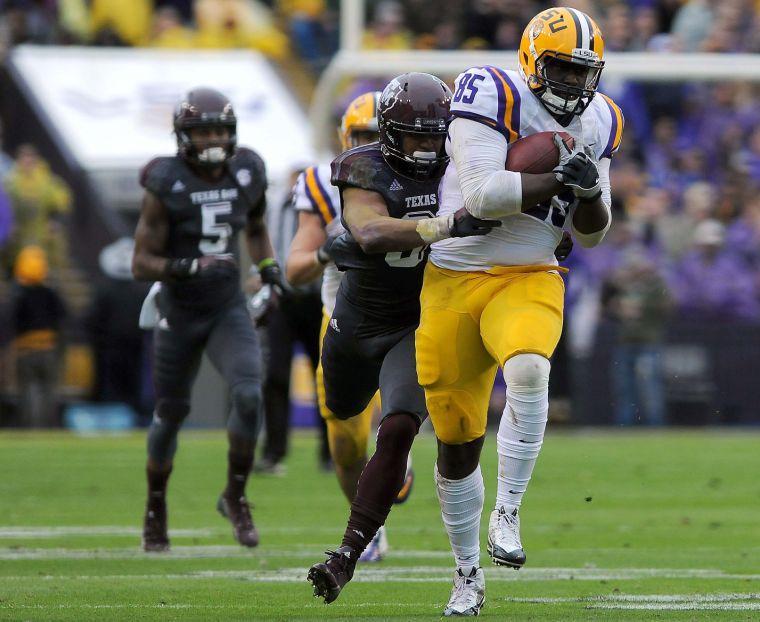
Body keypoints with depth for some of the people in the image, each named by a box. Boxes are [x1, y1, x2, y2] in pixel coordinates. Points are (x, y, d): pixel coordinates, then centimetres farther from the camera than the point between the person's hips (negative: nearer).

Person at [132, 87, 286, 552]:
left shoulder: (248, 174, -3)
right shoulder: (166, 186, -16)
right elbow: (142, 264, -14)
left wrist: (268, 266, 3)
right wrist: (185, 267, -31)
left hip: (229, 310, 2)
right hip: (180, 315, -2)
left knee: (249, 395, -20)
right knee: (171, 413, 9)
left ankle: (236, 497, -2)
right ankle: (156, 510, 31)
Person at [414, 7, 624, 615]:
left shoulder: (596, 124, 6)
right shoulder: (492, 96, -12)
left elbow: (592, 233, 9)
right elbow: (482, 194, -23)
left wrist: (590, 189, -11)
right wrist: (559, 177, -25)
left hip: (529, 281, 2)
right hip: (454, 283, -2)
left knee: (528, 370, -33)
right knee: (457, 444, 4)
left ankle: (507, 516, -19)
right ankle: (469, 574, 23)